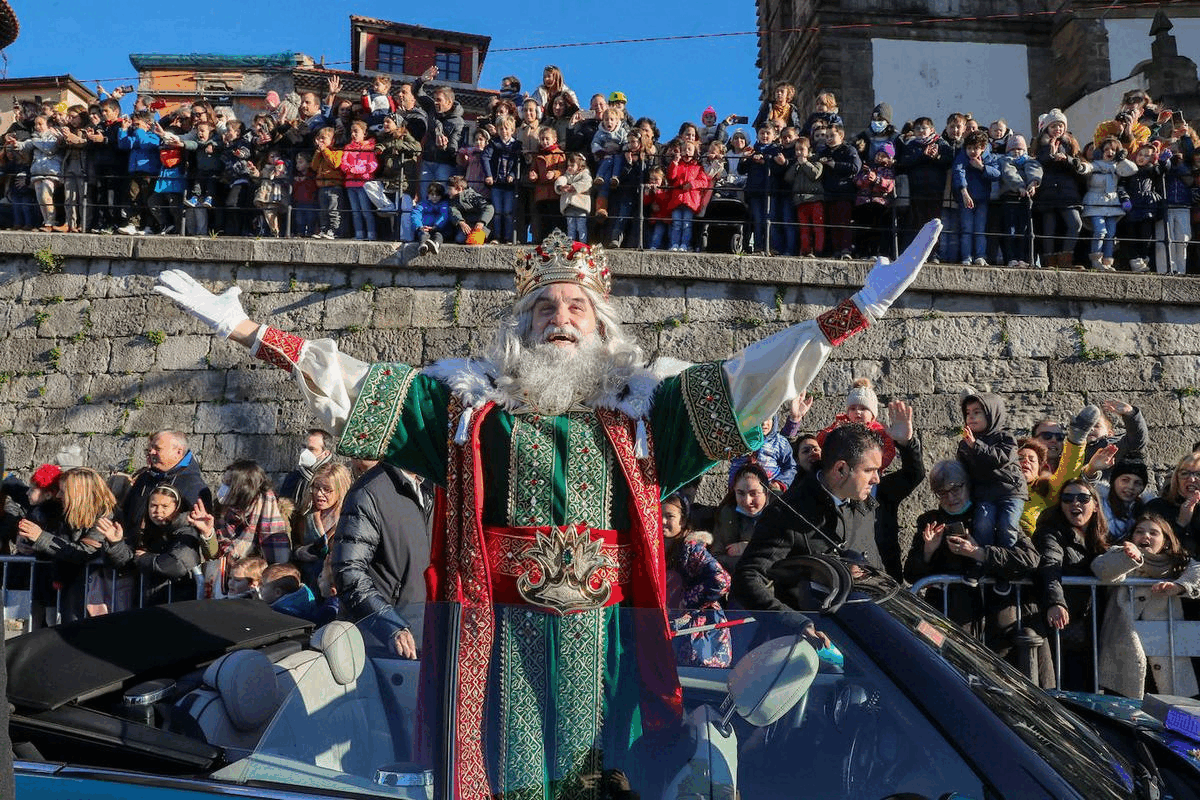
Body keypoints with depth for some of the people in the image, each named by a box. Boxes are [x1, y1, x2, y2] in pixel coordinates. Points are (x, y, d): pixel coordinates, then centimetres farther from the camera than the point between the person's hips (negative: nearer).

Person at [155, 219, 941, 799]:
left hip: (603, 639, 1)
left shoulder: (638, 407, 9)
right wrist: (244, 328, -1)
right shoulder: (471, 400, 8)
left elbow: (746, 376, 3)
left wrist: (860, 311, -5)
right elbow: (351, 379, 5)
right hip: (499, 636, -1)